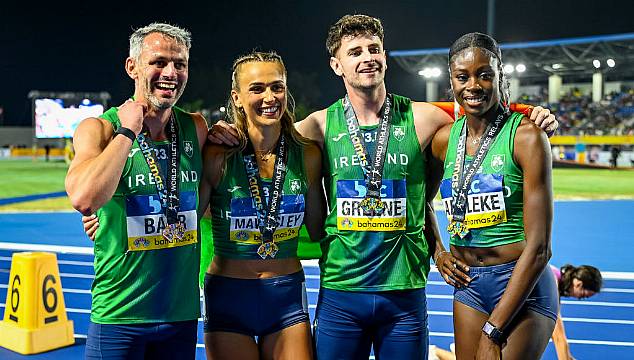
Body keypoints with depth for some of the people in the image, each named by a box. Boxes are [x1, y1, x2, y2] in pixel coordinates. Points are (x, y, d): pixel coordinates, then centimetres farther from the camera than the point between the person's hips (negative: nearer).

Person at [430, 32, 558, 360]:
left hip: (523, 287, -4)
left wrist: (493, 332, -16)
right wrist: (437, 251, 6)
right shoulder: (444, 138, 2)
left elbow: (538, 248, -16)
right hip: (467, 284, 5)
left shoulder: (525, 135, -12)